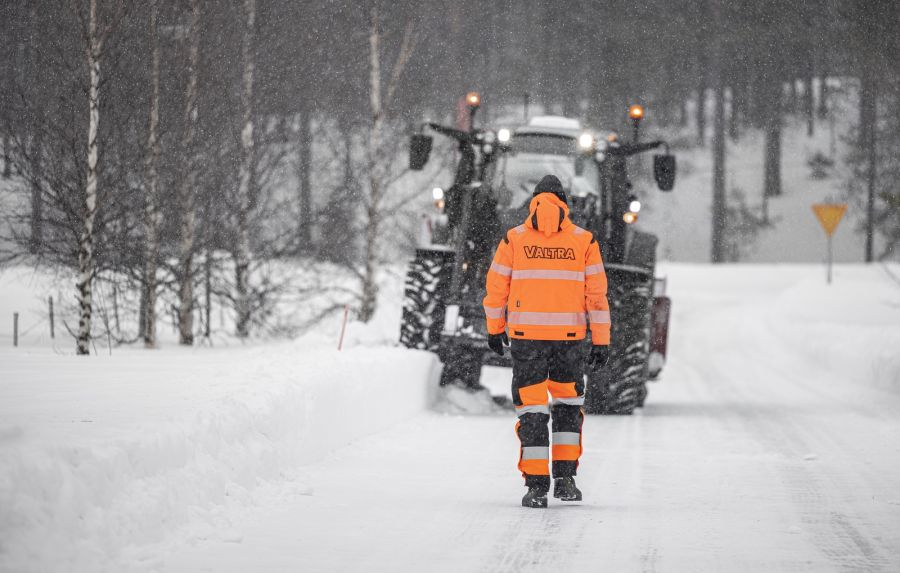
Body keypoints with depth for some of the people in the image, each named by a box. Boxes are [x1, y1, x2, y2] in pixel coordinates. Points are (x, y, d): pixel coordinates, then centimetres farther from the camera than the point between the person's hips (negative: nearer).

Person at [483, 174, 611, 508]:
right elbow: (597, 294, 0)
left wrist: (495, 329, 18)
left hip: (525, 335, -1)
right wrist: (601, 342, 3)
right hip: (569, 336, 1)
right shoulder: (584, 241, 2)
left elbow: (496, 289, 4)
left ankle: (536, 486, -1)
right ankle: (565, 479, 11)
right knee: (568, 405, 18)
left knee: (532, 409, 5)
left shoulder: (514, 239, 1)